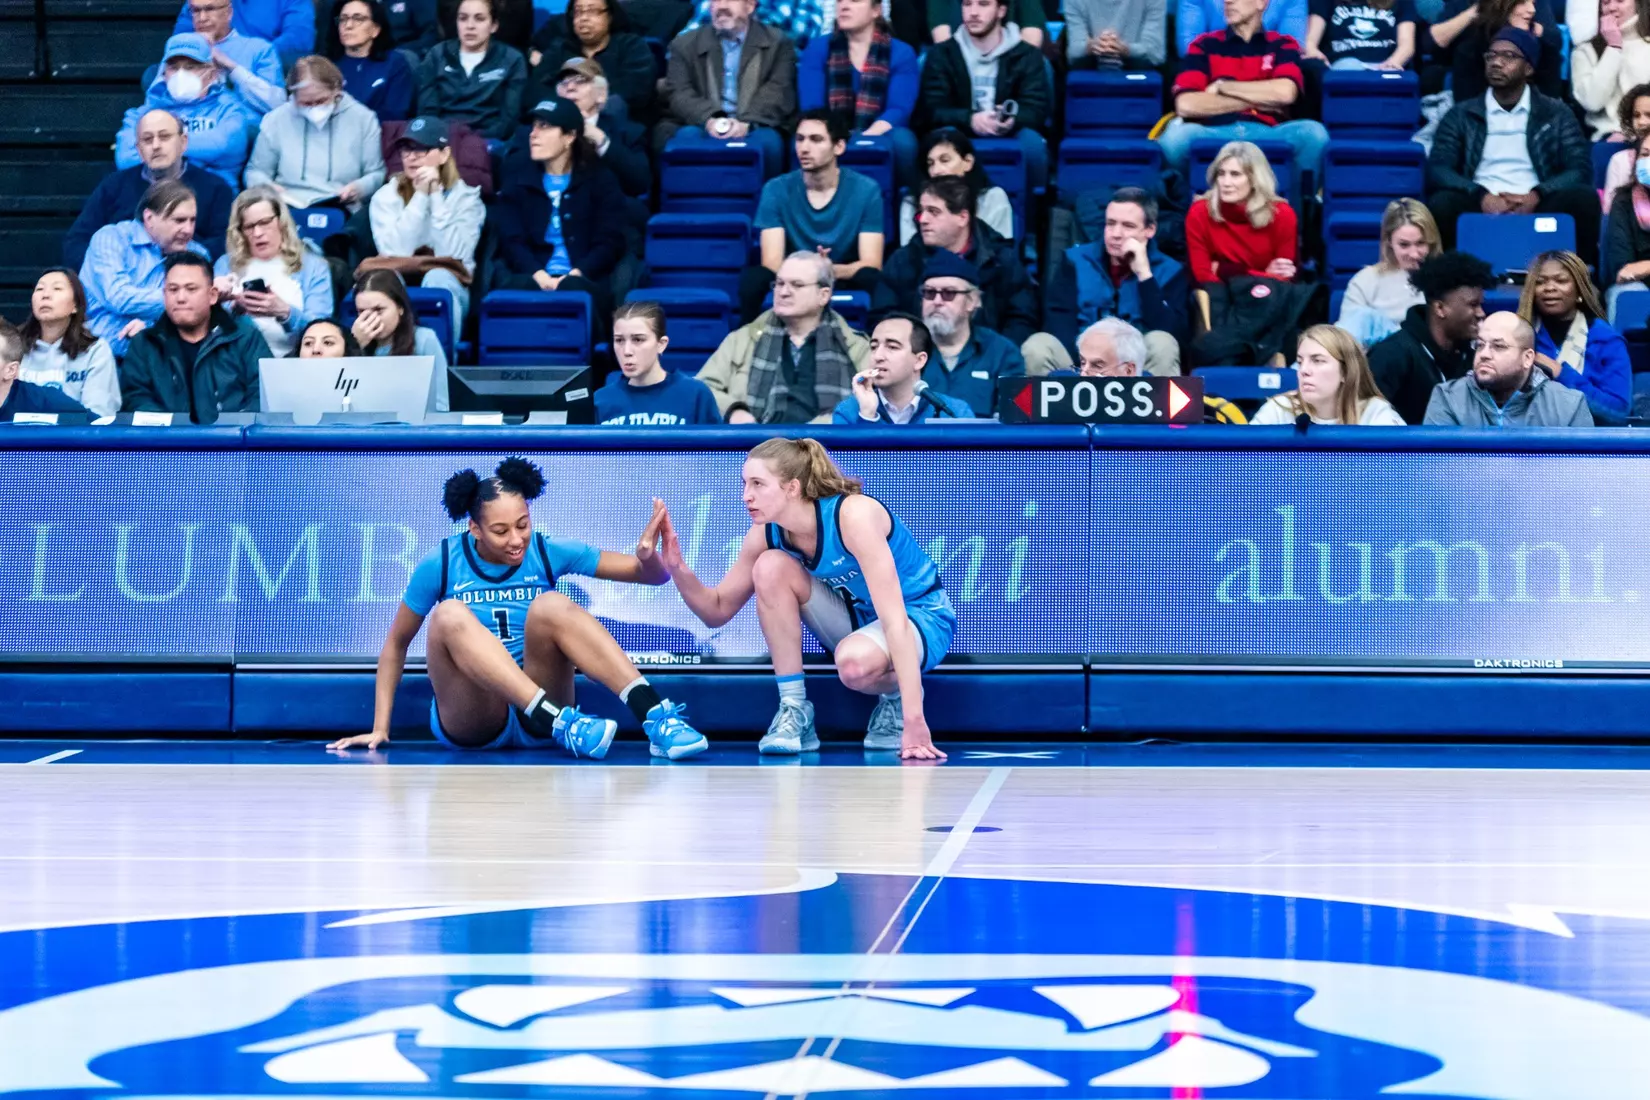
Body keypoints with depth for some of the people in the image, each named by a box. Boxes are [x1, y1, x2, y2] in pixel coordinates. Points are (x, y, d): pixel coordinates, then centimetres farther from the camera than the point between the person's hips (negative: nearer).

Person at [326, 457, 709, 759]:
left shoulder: (548, 553, 0)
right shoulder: (441, 565, -2)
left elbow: (651, 575, -2)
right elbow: (396, 644, 9)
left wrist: (649, 558, -25)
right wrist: (380, 728, 4)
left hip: (535, 723, 1)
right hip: (469, 723, -1)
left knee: (551, 606, -25)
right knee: (450, 615, -28)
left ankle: (656, 717, -41)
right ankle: (562, 726, -44)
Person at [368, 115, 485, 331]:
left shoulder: (466, 197, 6)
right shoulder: (385, 196, 9)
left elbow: (453, 253, -11)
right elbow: (395, 251, -9)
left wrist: (436, 196, -10)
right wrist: (421, 196, -9)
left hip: (447, 284, -1)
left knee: (437, 278, -36)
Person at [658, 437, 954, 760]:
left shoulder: (853, 515, -31)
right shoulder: (767, 534, -11)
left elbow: (895, 620, -35)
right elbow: (717, 611, 0)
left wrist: (913, 721, -42)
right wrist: (677, 569, -22)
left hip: (921, 618, -6)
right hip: (856, 616, 6)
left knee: (855, 662, -40)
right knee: (771, 566, -19)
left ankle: (897, 696, -3)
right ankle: (794, 711, -14)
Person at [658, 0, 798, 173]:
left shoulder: (778, 44, 11)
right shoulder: (685, 44, 15)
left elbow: (779, 92, -3)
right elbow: (679, 94, 2)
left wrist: (746, 123, -22)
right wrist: (709, 120, -19)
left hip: (754, 130, -1)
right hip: (703, 128, 1)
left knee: (766, 140, -33)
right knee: (686, 137, -31)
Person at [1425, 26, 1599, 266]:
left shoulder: (1556, 114, 15)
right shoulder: (1462, 115, 15)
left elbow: (1581, 169, 3)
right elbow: (1438, 168, 2)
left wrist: (1536, 195, -17)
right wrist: (1481, 196, -17)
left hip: (1536, 207, 0)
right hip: (1481, 208, 0)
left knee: (1584, 198, -28)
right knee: (1442, 203, -32)